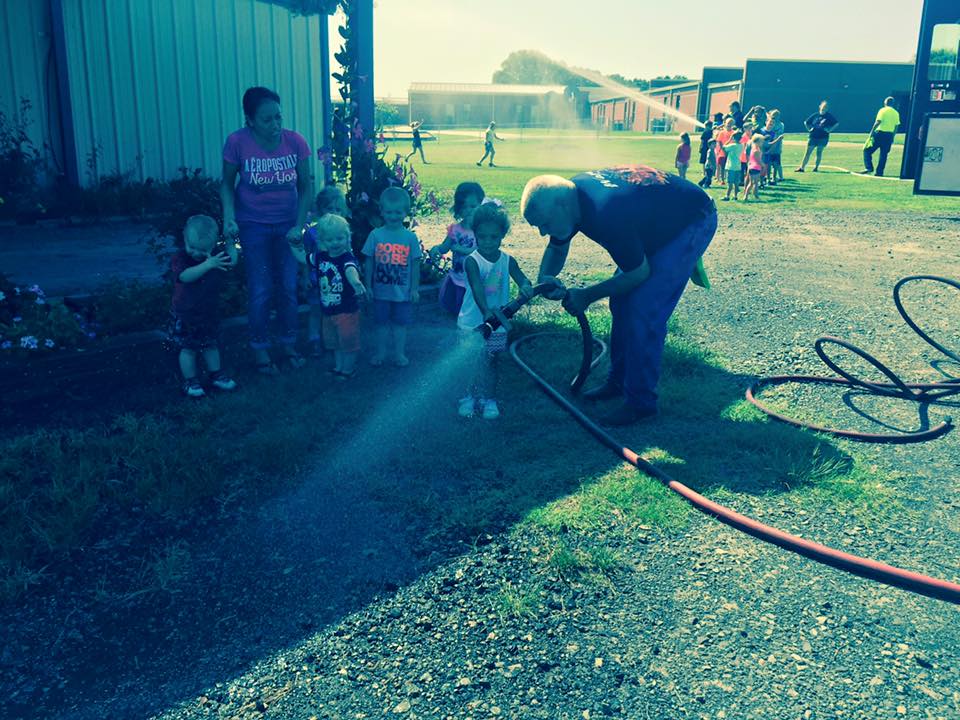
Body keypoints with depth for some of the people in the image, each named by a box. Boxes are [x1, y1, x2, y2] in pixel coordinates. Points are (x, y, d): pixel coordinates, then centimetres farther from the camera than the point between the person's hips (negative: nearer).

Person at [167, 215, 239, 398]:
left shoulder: (216, 254, -5)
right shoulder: (179, 258, -22)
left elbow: (232, 262, -4)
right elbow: (186, 276, -40)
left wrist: (230, 242, -12)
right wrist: (208, 264, -52)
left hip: (209, 312, 4)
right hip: (185, 314, -4)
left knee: (210, 345, 19)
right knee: (188, 349, 6)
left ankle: (216, 374, 34)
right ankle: (190, 381, 19)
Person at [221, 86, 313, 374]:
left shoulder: (295, 141, -12)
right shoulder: (237, 142, -16)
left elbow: (305, 187, -3)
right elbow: (227, 184, -3)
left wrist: (299, 225, -11)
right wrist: (229, 216, -19)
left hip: (287, 224, 2)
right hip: (253, 225, -2)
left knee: (288, 287, 6)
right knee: (260, 291, 0)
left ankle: (289, 345, 24)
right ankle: (260, 350, 17)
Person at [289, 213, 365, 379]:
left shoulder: (348, 258, -20)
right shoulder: (320, 257, 1)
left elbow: (351, 270, -44)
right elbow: (301, 257, 20)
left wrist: (356, 282, -64)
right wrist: (293, 244, 10)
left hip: (347, 310, -7)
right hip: (328, 311, 7)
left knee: (348, 341, 4)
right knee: (334, 341, 20)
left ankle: (348, 368, 22)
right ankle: (338, 367, 36)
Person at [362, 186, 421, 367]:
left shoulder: (410, 237, -5)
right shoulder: (375, 235, -5)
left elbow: (415, 264, -2)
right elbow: (369, 262, 0)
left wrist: (414, 288, -3)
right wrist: (368, 286, 0)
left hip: (403, 291, 0)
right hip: (381, 290, 1)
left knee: (400, 323, 11)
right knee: (381, 323, 13)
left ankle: (399, 354, 24)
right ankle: (380, 352, 27)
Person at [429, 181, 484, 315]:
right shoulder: (455, 229, -3)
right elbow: (444, 246, 2)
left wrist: (461, 249, -29)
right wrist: (436, 249, -20)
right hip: (456, 278, 5)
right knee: (446, 303, 16)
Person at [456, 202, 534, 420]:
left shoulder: (507, 261, -3)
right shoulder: (472, 261, -14)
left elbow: (522, 280, -15)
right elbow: (477, 287, -28)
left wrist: (526, 287, -40)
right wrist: (486, 310, -44)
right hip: (472, 322, -2)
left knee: (488, 362, 13)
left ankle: (489, 399, 25)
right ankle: (469, 397, 23)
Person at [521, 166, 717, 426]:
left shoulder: (607, 214, -38)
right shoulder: (569, 193, -11)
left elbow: (639, 273, -24)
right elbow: (557, 248, 7)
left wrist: (587, 295, -16)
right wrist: (545, 278, -13)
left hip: (693, 221, -9)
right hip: (659, 219, 9)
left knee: (643, 310, -16)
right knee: (621, 300, 7)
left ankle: (640, 401, -4)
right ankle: (618, 382, 20)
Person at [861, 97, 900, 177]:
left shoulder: (883, 110, -4)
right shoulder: (896, 113, 12)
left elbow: (878, 122, -13)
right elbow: (896, 126, 12)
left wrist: (871, 132, -11)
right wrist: (892, 137, 18)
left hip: (880, 133, -5)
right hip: (889, 135, 5)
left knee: (867, 150, 2)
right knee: (884, 154, 10)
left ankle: (869, 168, -12)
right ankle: (879, 172, 9)